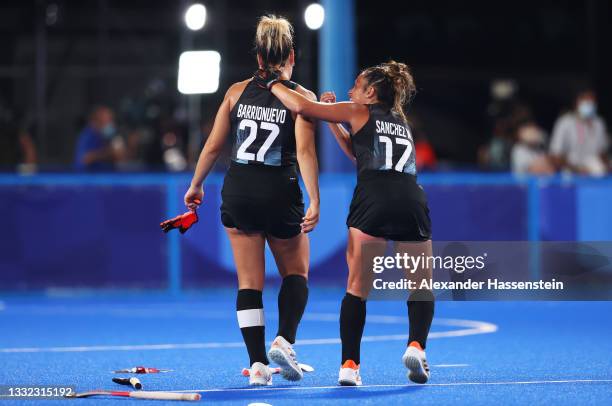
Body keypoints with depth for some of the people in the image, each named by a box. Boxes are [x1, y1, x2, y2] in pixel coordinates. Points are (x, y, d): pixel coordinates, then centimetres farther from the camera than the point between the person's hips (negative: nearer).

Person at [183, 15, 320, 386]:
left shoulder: (237, 91, 5)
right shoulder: (301, 97, -3)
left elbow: (214, 146, 6)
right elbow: (305, 151, -15)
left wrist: (196, 185, 19)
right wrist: (315, 202, -17)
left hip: (238, 192, 2)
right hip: (280, 195, -2)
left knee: (250, 282, 8)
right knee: (296, 275, 17)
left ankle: (258, 364, 0)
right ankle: (284, 341, -6)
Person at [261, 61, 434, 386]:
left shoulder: (358, 112, 15)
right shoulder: (400, 121, 30)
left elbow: (301, 106, 10)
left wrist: (274, 83, 26)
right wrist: (333, 122, 36)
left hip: (373, 200, -4)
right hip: (412, 199, 4)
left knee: (357, 287, 1)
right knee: (421, 284, 14)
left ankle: (349, 365, -8)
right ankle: (416, 346, -10)